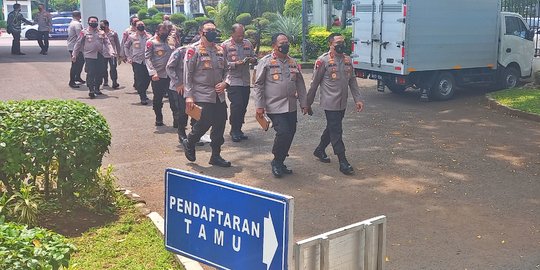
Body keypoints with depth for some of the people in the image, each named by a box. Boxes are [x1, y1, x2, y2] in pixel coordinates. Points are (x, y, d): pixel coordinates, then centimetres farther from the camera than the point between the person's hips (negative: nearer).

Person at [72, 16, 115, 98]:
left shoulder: (101, 32, 13)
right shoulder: (84, 32, 4)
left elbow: (107, 43, 9)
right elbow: (78, 44, 6)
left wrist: (111, 52, -6)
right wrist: (74, 54, 4)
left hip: (100, 56, 4)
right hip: (89, 55, -4)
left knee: (99, 73, 8)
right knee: (90, 73, -10)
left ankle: (97, 88, 23)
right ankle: (91, 90, -10)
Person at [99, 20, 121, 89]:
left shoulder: (113, 33, -2)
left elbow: (117, 44, 3)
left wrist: (118, 54, 2)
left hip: (112, 54, -2)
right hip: (103, 55, 3)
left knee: (113, 69, -4)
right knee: (103, 69, 7)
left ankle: (114, 82, 2)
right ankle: (105, 82, 20)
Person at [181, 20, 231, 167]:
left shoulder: (220, 50, 12)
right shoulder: (194, 50, -7)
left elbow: (226, 70, 19)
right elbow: (187, 74, -9)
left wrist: (224, 83, -2)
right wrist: (188, 96, -14)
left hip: (219, 95, 6)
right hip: (202, 96, -6)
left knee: (220, 125, 7)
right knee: (204, 123, -7)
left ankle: (216, 156, 19)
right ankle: (189, 143, 22)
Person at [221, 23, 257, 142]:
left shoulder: (248, 43, 11)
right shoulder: (225, 45, -4)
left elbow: (254, 57, 18)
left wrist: (252, 60, -5)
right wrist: (235, 64, -19)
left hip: (246, 81, 5)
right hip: (233, 81, -5)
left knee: (243, 106, 8)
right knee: (236, 105, -11)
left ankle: (238, 129, 21)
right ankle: (234, 130, 4)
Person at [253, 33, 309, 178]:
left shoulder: (293, 62, 13)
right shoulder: (266, 62, -4)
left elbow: (300, 84, 17)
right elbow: (258, 85, -5)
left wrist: (304, 103, 13)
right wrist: (259, 106, -9)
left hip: (291, 107, 6)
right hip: (275, 107, -6)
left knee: (290, 134, 8)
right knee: (283, 133, -16)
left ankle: (279, 163, 24)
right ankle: (277, 162, 6)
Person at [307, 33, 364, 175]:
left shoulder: (347, 59, 7)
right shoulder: (323, 60, -12)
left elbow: (352, 81, 11)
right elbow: (314, 83, -7)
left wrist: (357, 99, 4)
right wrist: (308, 103, -3)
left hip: (342, 103, 7)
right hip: (330, 103, -7)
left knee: (331, 128, 19)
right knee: (336, 132, -4)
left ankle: (319, 150, 38)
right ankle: (343, 162, 1)